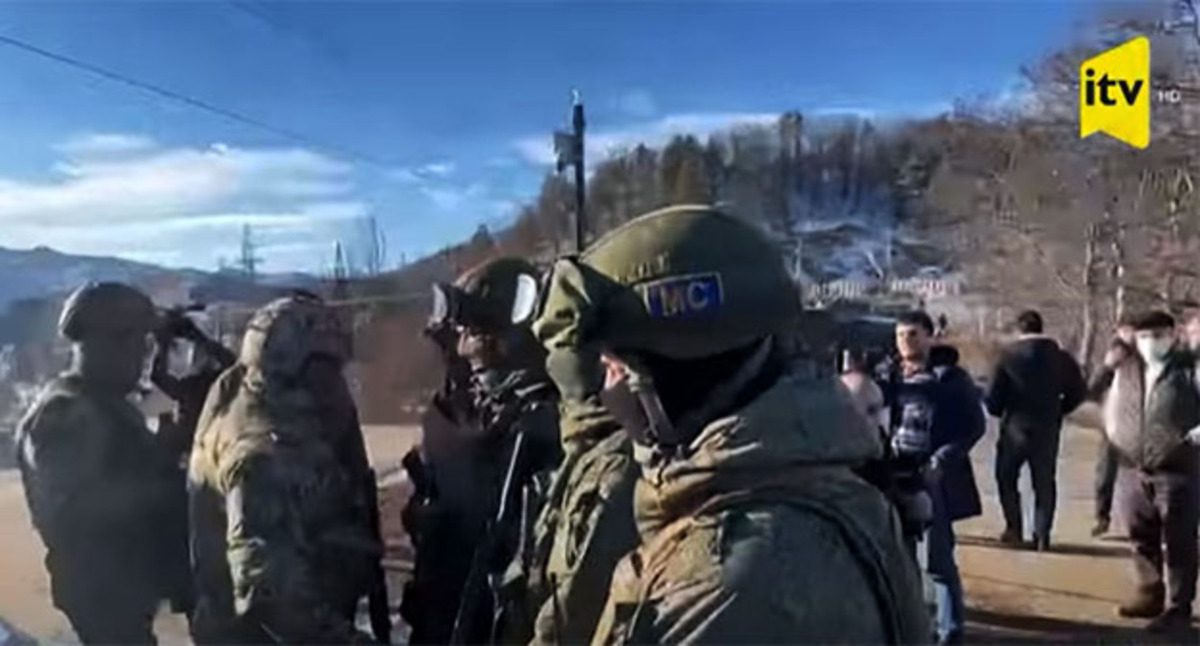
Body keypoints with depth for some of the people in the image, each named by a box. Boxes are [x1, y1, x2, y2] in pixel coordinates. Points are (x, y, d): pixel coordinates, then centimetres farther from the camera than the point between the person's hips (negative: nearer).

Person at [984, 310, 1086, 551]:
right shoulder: (1060, 357, 0)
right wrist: (1057, 410, 16)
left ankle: (1014, 528, 8)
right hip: (1048, 429, 3)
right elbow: (1077, 392, 4)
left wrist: (1002, 412, 9)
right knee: (1044, 482, 11)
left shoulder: (1009, 355, -10)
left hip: (1016, 426, -2)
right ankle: (1042, 535, 9)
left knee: (1006, 476, 14)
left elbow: (992, 396, -11)